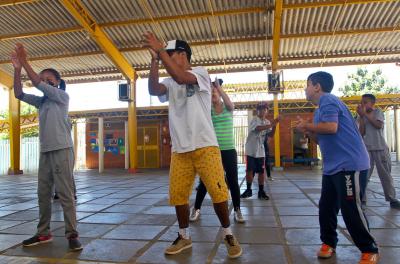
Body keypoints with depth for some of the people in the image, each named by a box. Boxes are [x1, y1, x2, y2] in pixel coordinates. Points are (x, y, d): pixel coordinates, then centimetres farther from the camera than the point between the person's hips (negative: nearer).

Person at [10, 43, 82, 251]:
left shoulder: (63, 96, 0)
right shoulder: (41, 101, 18)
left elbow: (39, 84, -10)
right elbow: (19, 94, 9)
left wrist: (25, 63, -8)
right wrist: (17, 69, -2)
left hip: (62, 150, -7)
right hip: (45, 152, 7)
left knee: (65, 194, -7)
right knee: (43, 194, 9)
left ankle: (72, 234, -3)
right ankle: (43, 233, 18)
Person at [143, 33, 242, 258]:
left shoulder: (201, 72, 0)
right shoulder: (170, 82, 14)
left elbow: (181, 78, -20)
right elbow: (153, 90, -5)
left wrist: (160, 51, -15)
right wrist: (155, 58, -7)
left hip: (205, 145, -5)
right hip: (179, 148, 5)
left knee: (218, 192, -5)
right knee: (178, 195, 6)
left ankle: (228, 235, 17)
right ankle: (185, 237, 25)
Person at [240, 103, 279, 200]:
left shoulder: (267, 122, 8)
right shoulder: (254, 119, -9)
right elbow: (258, 128, -29)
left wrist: (274, 125, -16)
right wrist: (271, 124, -34)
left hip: (260, 151, 4)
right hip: (251, 150, -4)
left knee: (261, 171, 4)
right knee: (249, 170, 1)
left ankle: (261, 191, 11)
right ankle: (249, 190, 13)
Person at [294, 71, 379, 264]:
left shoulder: (328, 101, -11)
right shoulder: (320, 109, 19)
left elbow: (331, 127, -26)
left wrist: (307, 125, -12)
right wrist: (306, 131, 7)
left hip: (347, 163, -10)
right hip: (332, 166, 10)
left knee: (350, 208, -5)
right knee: (326, 206, 10)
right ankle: (328, 243, 23)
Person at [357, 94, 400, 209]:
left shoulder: (378, 112, 3)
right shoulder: (360, 117, 7)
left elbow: (379, 125, -16)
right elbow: (361, 133, -5)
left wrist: (365, 114, -15)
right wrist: (361, 116, -10)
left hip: (380, 148, -1)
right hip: (365, 149, 1)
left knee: (385, 173, 5)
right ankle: (361, 198, 0)